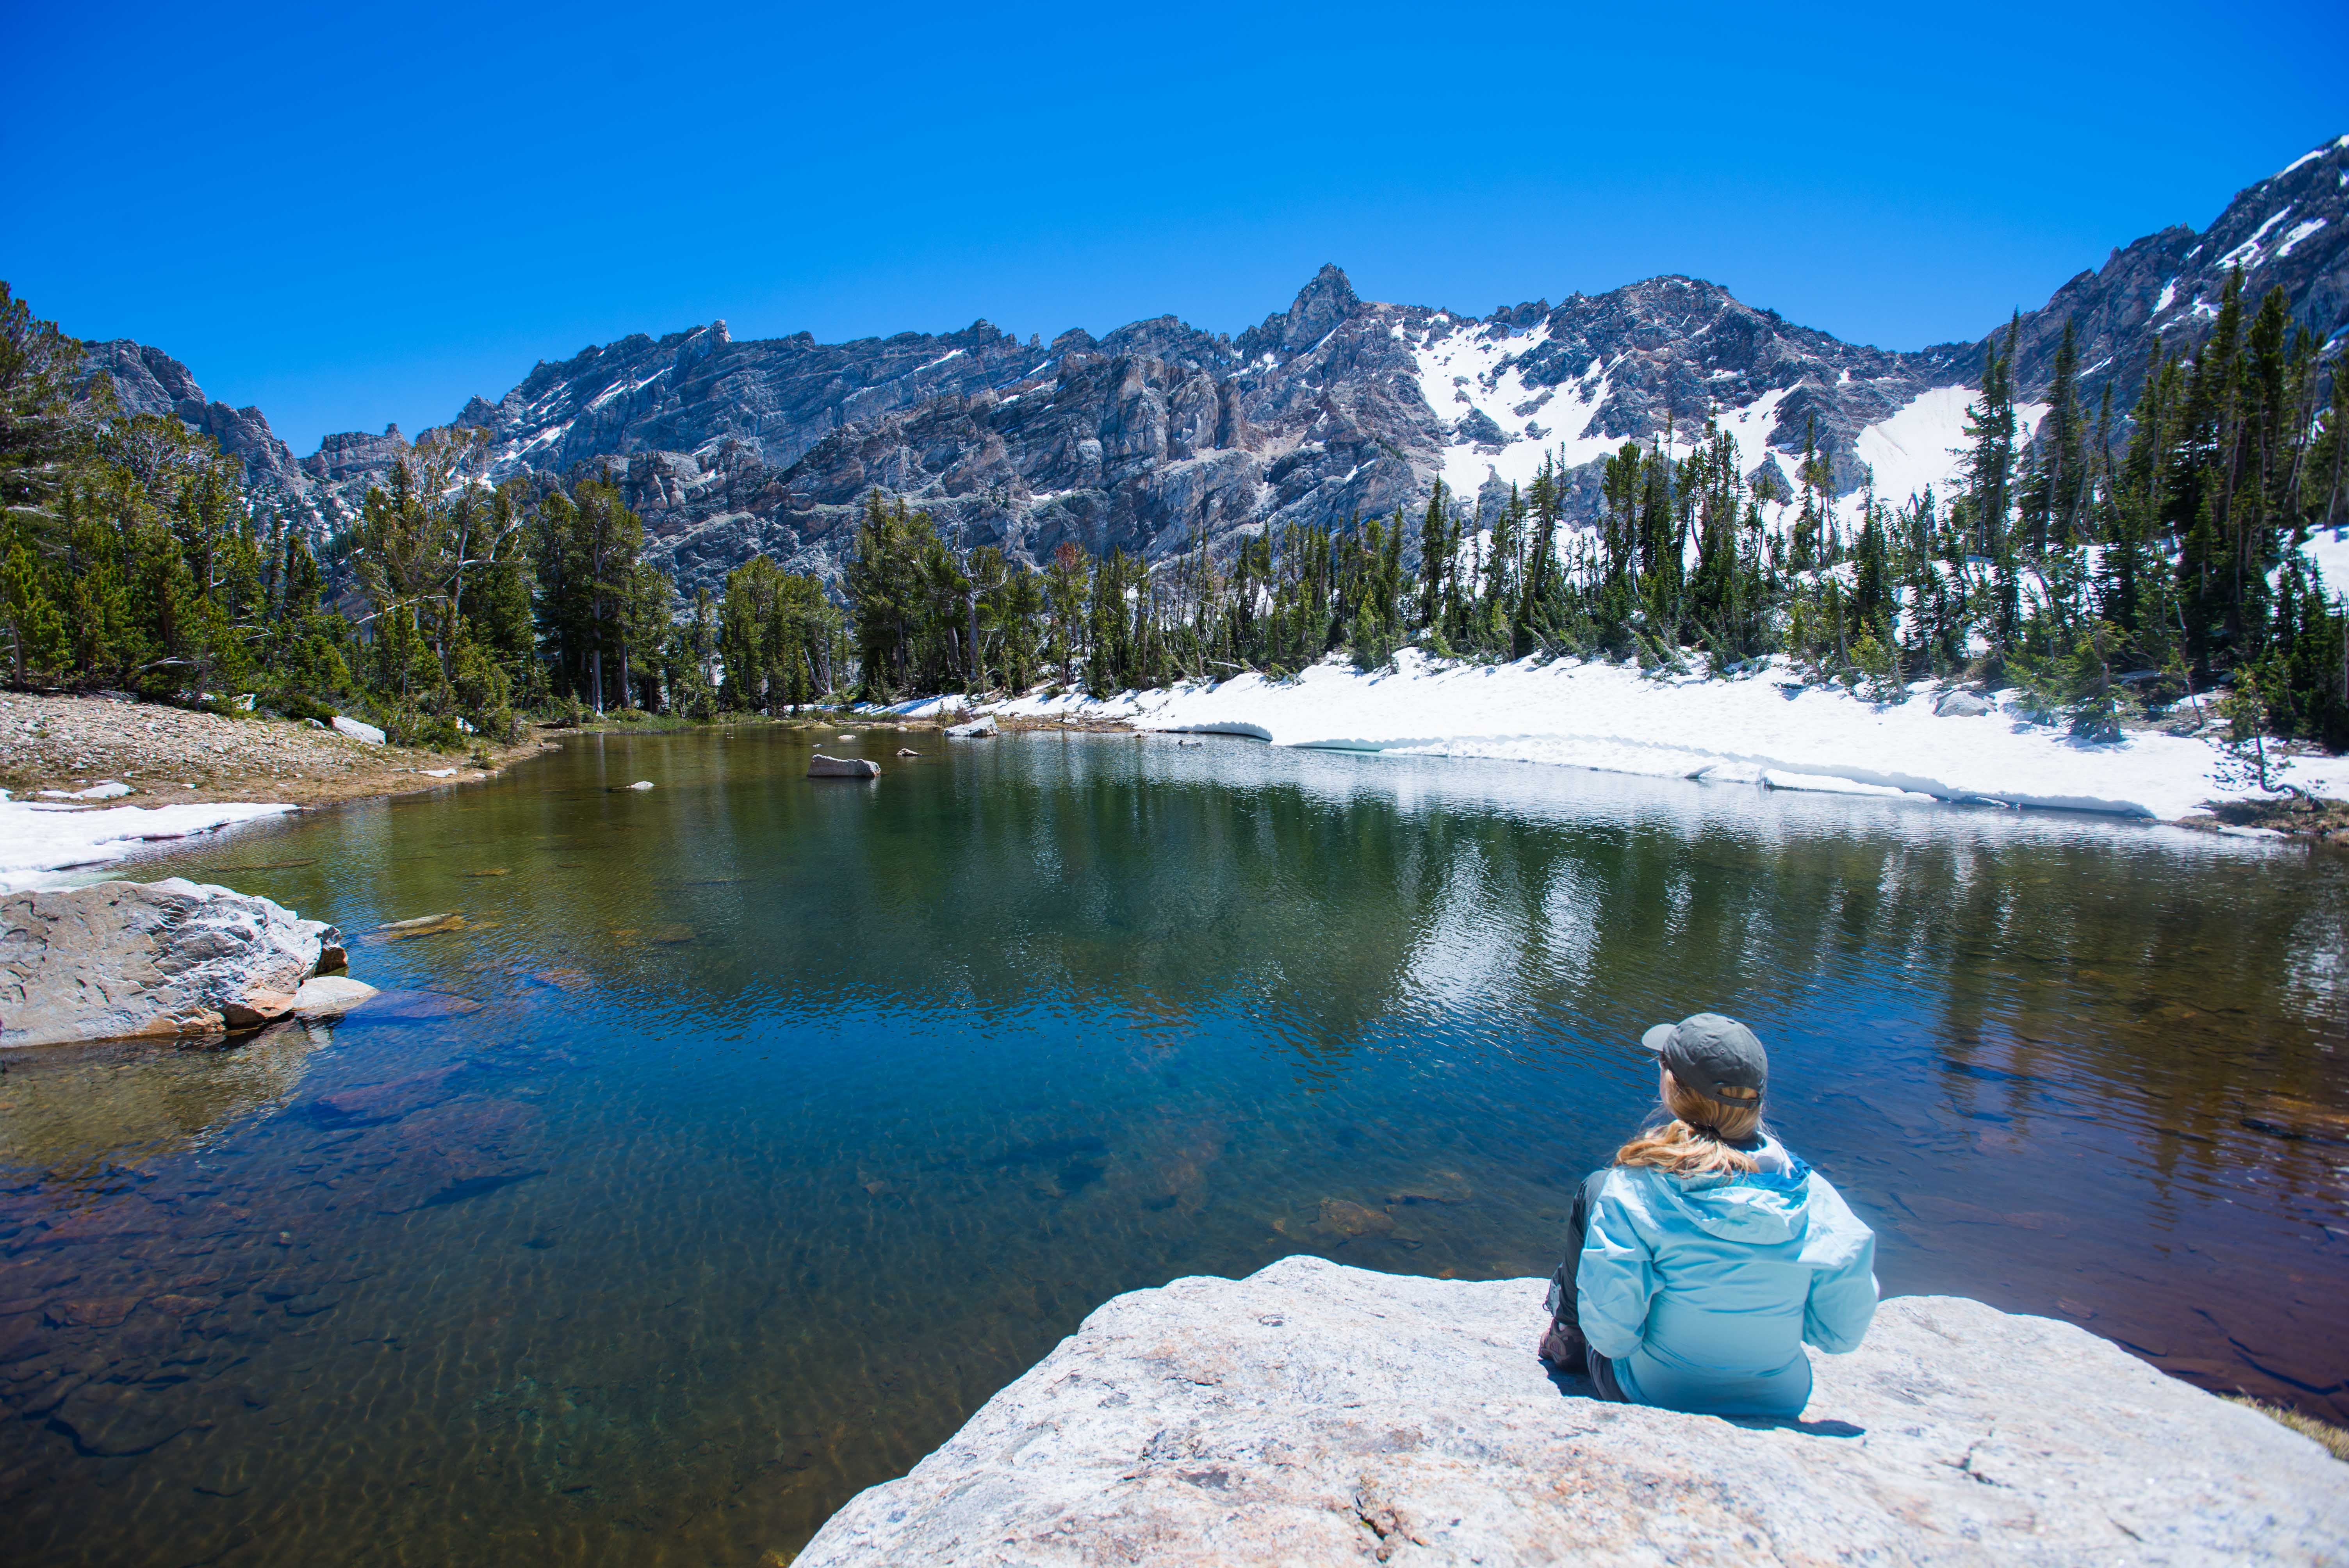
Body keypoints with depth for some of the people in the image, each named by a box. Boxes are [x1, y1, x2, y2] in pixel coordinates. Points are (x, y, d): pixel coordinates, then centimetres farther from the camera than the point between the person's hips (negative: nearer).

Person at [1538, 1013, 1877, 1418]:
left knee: (1595, 1189, 8)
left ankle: (1568, 1335, 27)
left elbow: (1610, 1335, -24)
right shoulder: (1812, 1193, -17)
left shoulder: (1636, 1189, -27)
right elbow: (1843, 1334, -7)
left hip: (1655, 1397, -3)